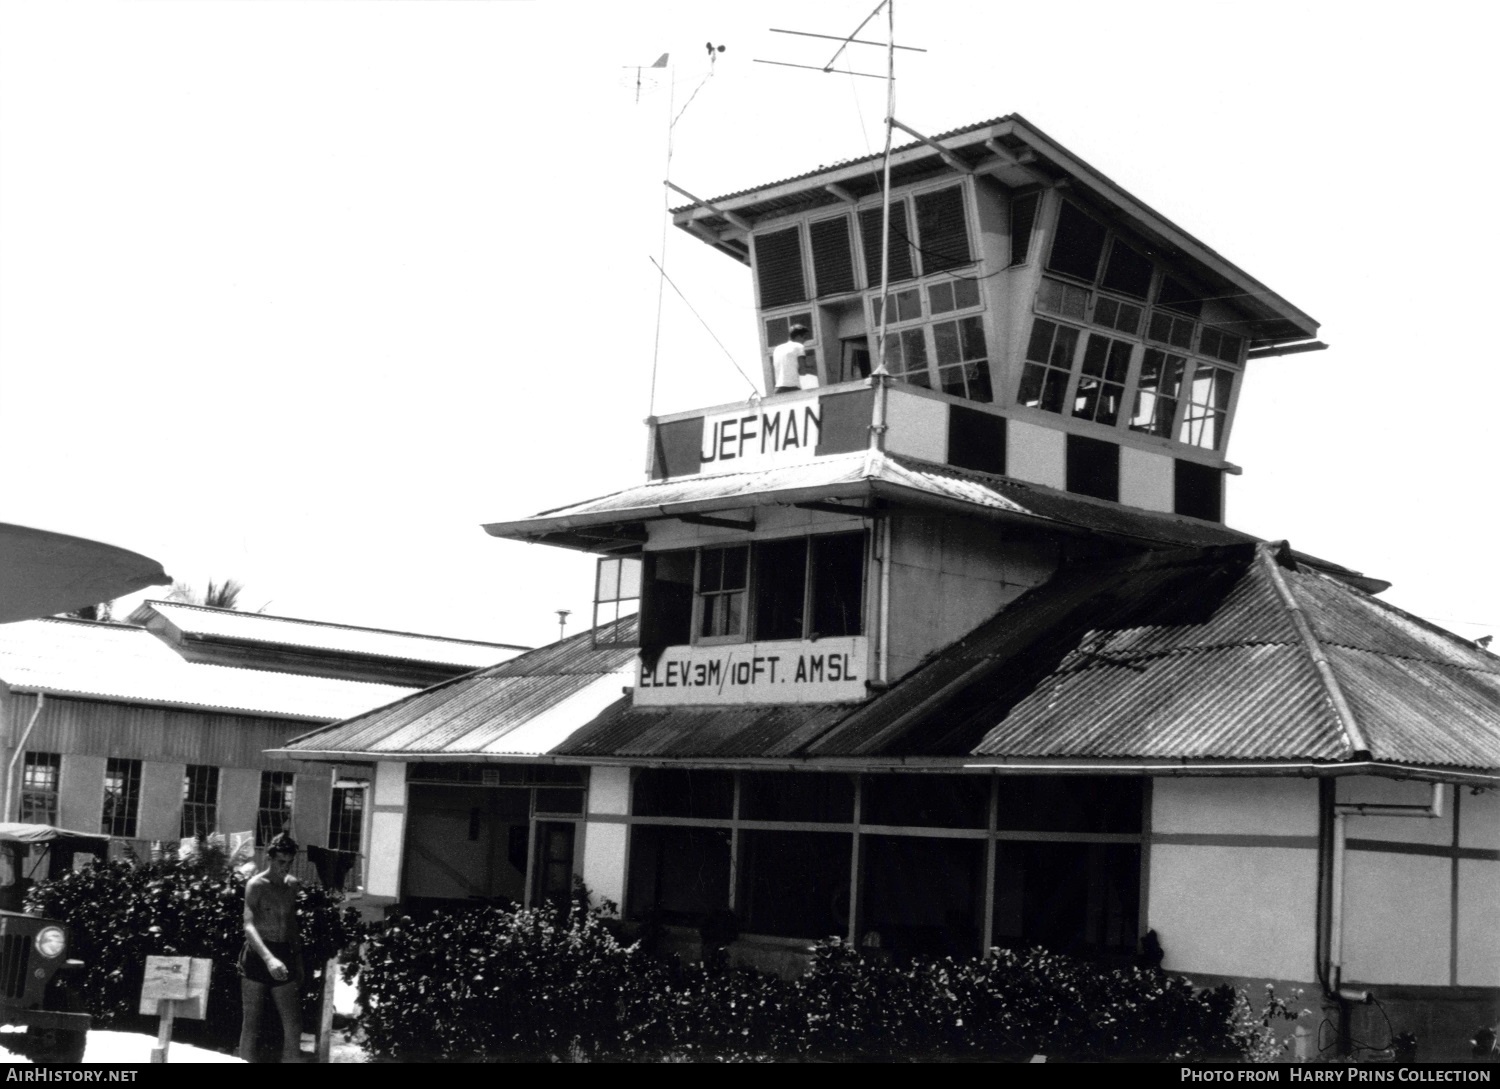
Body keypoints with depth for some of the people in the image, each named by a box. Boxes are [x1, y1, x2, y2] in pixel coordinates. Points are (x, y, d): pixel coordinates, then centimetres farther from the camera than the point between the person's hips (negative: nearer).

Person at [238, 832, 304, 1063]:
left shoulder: (293, 885, 8)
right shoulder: (256, 885, -10)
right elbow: (249, 926, -23)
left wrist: (298, 961, 17)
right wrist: (269, 958, -37)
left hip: (283, 957, 5)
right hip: (257, 956, -5)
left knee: (294, 1027, 2)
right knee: (251, 1024, 2)